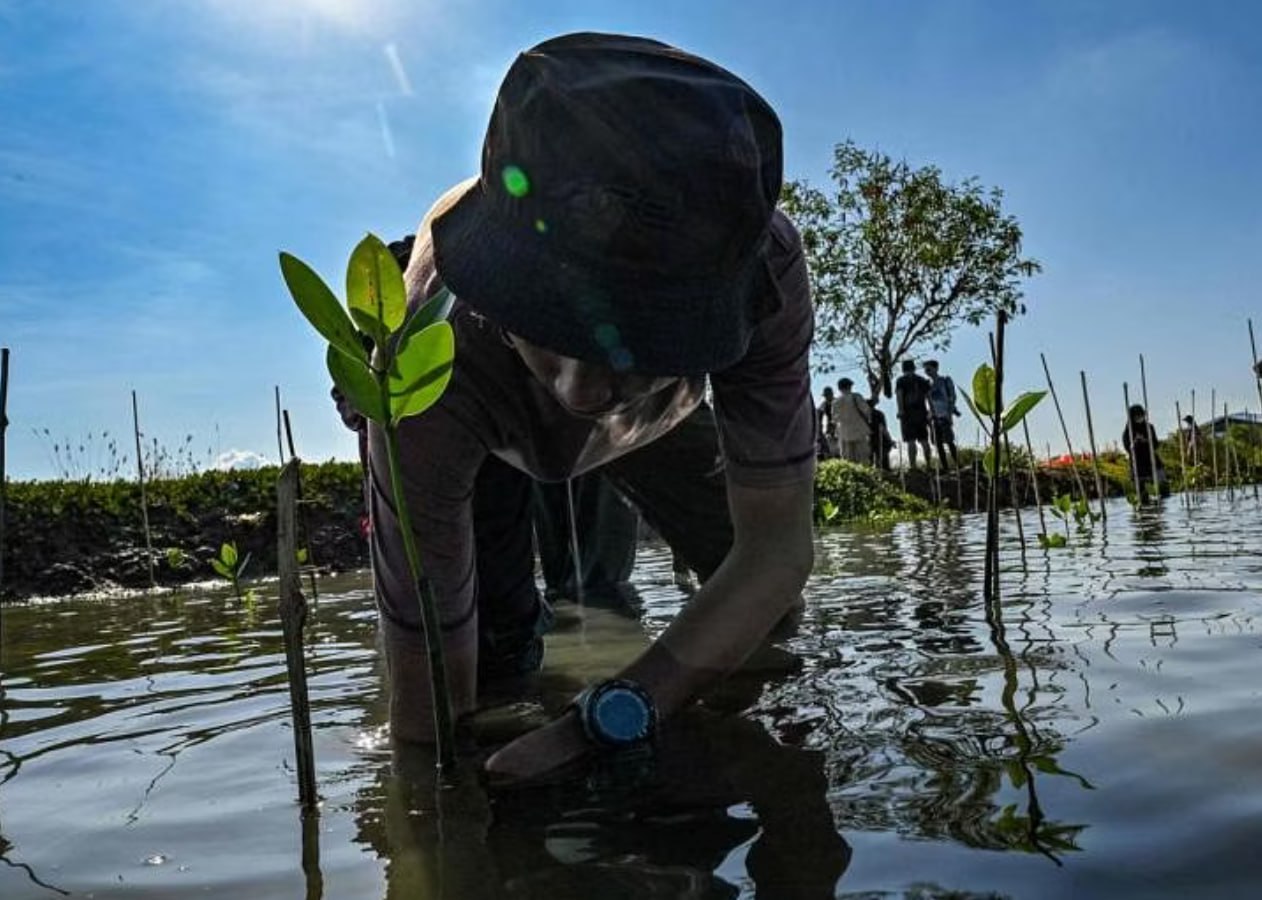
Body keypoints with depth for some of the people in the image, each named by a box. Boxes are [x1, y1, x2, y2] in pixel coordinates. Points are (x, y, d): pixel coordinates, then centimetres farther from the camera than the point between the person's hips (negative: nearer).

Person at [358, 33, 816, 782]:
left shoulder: (760, 263, -41)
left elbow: (779, 546, -35)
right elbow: (429, 673, -38)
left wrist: (603, 722, -43)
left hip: (657, 411, 2)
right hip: (479, 421, -1)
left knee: (772, 607, 3)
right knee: (495, 649, -14)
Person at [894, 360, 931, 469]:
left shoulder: (901, 380, 2)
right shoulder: (923, 380, 14)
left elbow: (899, 395, -11)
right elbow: (928, 396, 8)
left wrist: (900, 411, -16)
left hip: (908, 413, -4)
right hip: (921, 413, 4)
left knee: (911, 441, -7)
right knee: (924, 440, 9)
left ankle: (912, 465, -13)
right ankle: (928, 464, 10)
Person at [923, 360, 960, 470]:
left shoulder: (945, 381, -2)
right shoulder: (929, 384, 14)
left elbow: (952, 398, -6)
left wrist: (950, 413, -15)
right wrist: (930, 416, 10)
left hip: (945, 416, -6)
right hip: (935, 417, 6)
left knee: (949, 441, -11)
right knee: (938, 443, 1)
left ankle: (956, 464, -7)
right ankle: (944, 467, 4)